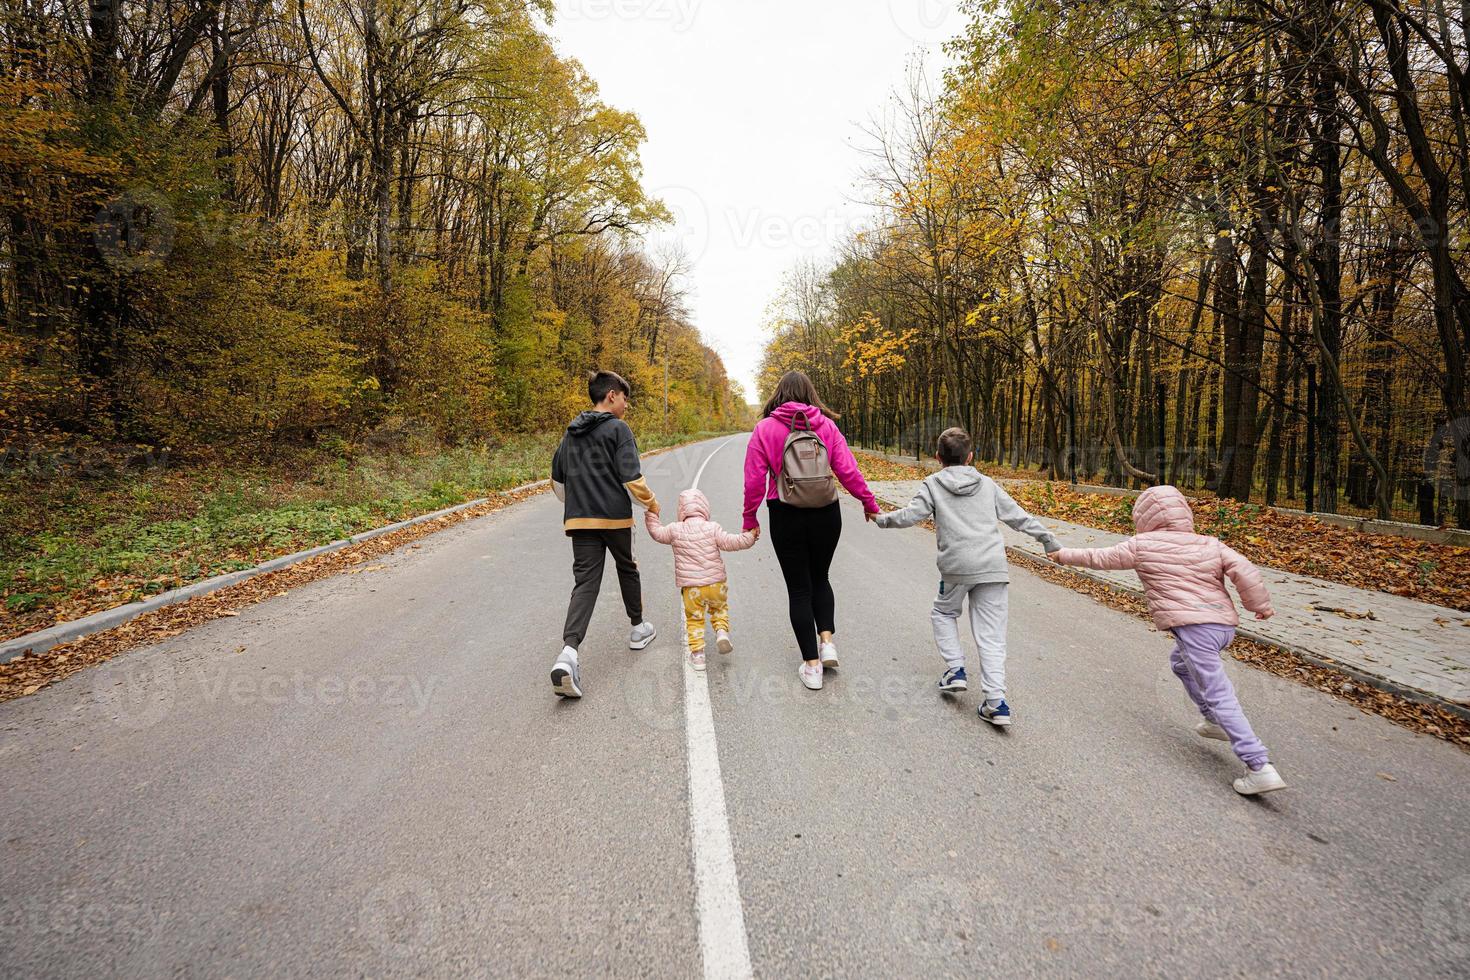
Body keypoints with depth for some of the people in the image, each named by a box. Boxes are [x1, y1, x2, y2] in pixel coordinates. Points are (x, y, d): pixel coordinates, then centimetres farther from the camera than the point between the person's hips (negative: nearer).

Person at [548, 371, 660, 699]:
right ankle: (638, 629, 36)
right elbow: (631, 477, -13)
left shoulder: (571, 433, 14)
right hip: (615, 517, -4)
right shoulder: (618, 429, -6)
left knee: (585, 582, -2)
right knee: (627, 570, 19)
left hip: (579, 520, 4)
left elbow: (557, 479, 19)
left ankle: (568, 653, -21)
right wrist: (651, 502, 2)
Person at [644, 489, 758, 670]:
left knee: (694, 618, 13)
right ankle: (722, 631, 3)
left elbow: (657, 533, 14)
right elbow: (731, 542, -10)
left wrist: (651, 516, 28)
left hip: (691, 587, 0)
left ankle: (697, 654, 10)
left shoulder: (675, 530, -3)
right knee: (719, 608, 26)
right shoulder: (712, 528, -8)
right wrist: (750, 536, 1)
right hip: (715, 583, 0)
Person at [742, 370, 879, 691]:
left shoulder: (765, 428, -5)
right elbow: (848, 471, -4)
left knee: (798, 587, 9)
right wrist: (870, 503, 9)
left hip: (786, 517, -2)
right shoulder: (826, 425, -2)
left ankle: (811, 665, 12)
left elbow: (754, 480, -6)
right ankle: (827, 640, 10)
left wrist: (750, 518, 5)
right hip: (826, 514, 2)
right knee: (819, 578, 25)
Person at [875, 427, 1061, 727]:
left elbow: (910, 515, -3)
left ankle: (955, 669, 13)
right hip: (994, 567, 3)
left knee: (943, 613, 26)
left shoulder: (933, 484, 6)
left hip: (957, 567, -2)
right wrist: (1050, 540, 25)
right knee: (991, 635, 5)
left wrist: (882, 519, 14)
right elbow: (1019, 517, 16)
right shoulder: (987, 484, 16)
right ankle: (997, 702, -1)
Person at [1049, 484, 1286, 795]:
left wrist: (1065, 555, 27)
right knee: (1180, 662, 32)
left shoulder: (1141, 546, 2)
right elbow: (1246, 572, 3)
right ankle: (1217, 722, 33)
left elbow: (1099, 557, 12)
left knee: (1219, 696, -6)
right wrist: (1260, 605, 16)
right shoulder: (1211, 545, 13)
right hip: (1225, 623, 7)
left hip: (1193, 626, -7)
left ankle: (1260, 767, -10)